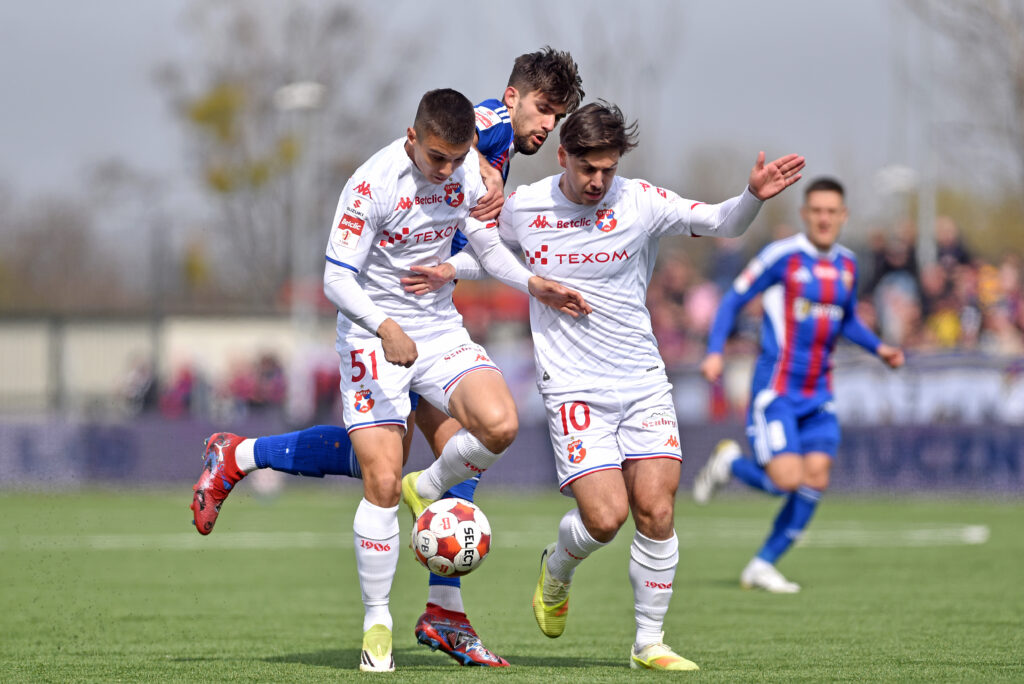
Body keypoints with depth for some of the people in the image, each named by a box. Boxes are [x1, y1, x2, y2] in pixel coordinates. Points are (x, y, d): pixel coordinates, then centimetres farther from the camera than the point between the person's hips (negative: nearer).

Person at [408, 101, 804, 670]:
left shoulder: (640, 202, -4)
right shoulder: (523, 207, -1)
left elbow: (720, 223, -3)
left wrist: (754, 196, -23)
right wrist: (452, 269, 2)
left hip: (644, 383, 1)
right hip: (574, 389, -1)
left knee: (656, 512, -9)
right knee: (604, 516, -15)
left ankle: (650, 642, 5)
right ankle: (556, 571, 20)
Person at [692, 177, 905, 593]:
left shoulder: (847, 265, 9)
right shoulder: (781, 255, -9)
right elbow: (733, 300, -4)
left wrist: (879, 348, 8)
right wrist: (715, 352, -16)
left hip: (818, 394, 6)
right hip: (776, 389, -6)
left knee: (815, 480, -6)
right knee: (786, 479, -16)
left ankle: (763, 566, 6)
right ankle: (729, 461, 16)